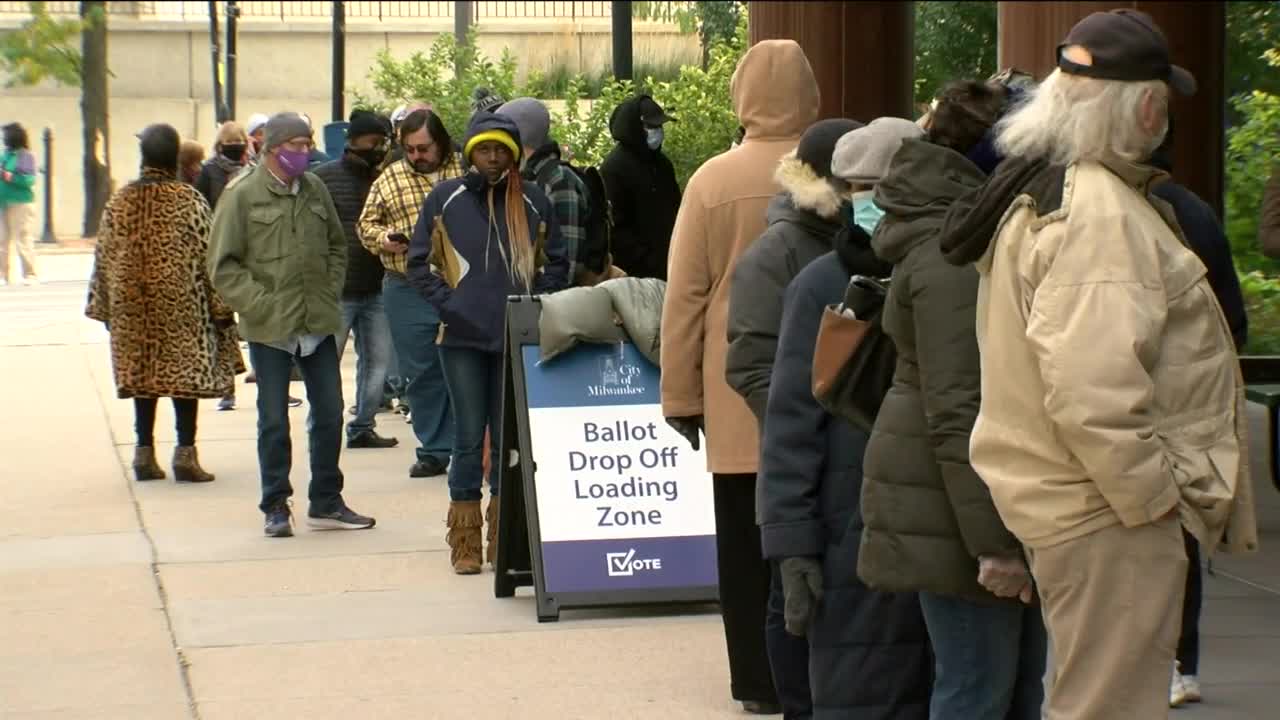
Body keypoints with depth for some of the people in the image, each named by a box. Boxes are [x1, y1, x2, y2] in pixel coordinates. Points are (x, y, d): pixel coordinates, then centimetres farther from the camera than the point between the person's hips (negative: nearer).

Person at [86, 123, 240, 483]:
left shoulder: (119, 201, 1)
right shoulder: (189, 201, -9)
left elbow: (104, 257, 6)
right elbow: (208, 258, -9)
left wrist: (103, 306, 15)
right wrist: (221, 307, -3)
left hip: (132, 307, 4)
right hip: (181, 305, -4)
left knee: (142, 373, 12)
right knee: (186, 372, 3)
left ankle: (144, 453, 14)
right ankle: (185, 454, 0)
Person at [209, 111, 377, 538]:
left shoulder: (315, 189, 7)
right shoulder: (242, 195, -8)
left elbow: (337, 247, 19)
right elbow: (223, 266, -7)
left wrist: (331, 293, 7)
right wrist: (260, 304, -14)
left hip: (318, 325, 5)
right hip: (269, 327, -5)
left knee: (329, 414, 8)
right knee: (274, 421, 3)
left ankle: (326, 503, 20)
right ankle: (275, 508, 14)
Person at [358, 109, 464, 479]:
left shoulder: (467, 173, 4)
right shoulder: (389, 180, 8)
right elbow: (366, 225, 14)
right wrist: (384, 239, -6)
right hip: (409, 291, 2)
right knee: (421, 374, 5)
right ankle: (434, 452, 14)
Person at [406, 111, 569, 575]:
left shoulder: (534, 204, 4)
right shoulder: (445, 199, 2)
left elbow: (555, 263, 12)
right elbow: (420, 262, 7)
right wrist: (448, 305, -4)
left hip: (517, 339, 1)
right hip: (463, 337, -1)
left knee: (509, 436, 6)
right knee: (469, 437, -1)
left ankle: (504, 536, 15)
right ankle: (465, 542, 6)